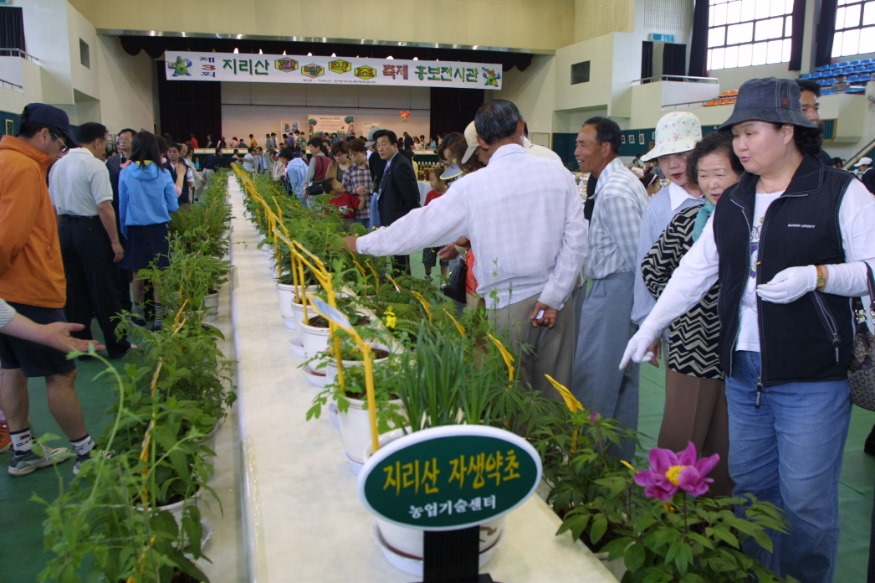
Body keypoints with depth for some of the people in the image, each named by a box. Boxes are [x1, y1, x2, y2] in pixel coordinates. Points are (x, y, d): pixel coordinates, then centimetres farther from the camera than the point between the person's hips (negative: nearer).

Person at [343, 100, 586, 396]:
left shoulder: (472, 186, -9)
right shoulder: (558, 173, -2)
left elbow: (420, 225, -3)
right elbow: (575, 240, -5)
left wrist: (361, 244, 10)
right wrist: (552, 297, -1)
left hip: (507, 304, -3)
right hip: (555, 300, 3)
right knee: (554, 392, 15)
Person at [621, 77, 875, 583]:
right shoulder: (733, 203, 12)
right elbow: (695, 270, 12)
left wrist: (815, 275, -23)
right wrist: (650, 327, 8)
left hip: (811, 377, -5)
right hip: (743, 371, 6)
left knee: (806, 500, 1)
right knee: (750, 487, 16)